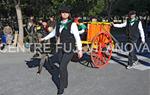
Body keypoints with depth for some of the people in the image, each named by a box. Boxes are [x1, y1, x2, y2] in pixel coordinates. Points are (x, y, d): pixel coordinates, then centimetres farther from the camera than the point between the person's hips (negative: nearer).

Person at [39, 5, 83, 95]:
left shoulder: (72, 24, -11)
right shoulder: (58, 24, 6)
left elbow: (77, 38, -12)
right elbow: (53, 33, 24)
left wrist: (80, 50, -15)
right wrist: (44, 38, 32)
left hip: (69, 49, -5)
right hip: (60, 49, 6)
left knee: (62, 67, -11)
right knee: (63, 67, 13)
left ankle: (61, 87, 5)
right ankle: (65, 84, 34)